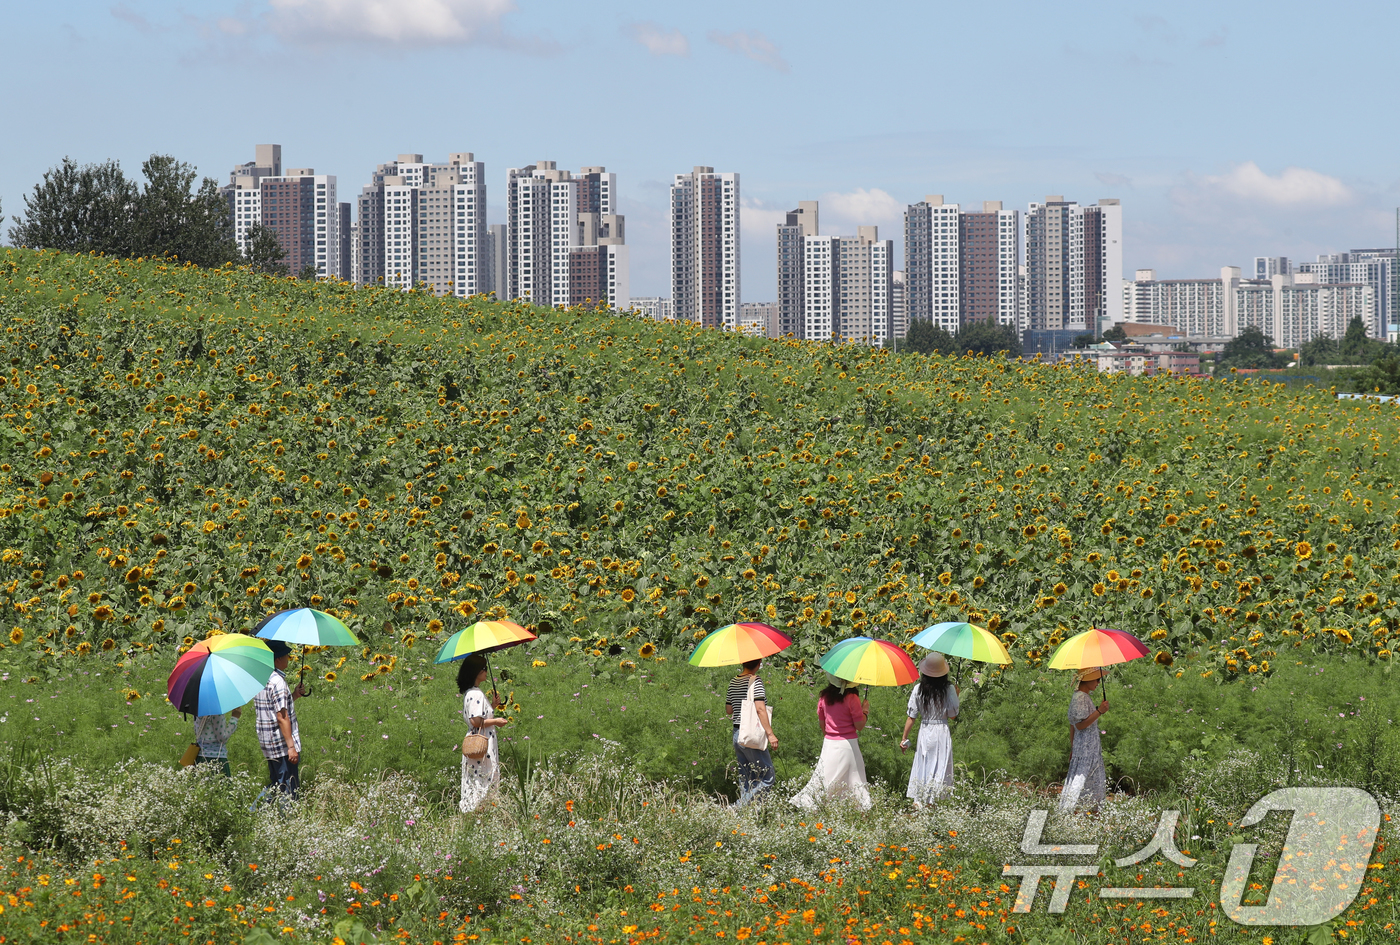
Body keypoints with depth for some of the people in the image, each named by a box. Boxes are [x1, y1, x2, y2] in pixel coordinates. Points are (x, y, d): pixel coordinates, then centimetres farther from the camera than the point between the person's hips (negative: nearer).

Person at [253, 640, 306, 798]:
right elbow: (281, 717, -21)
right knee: (289, 791, -5)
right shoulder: (278, 681, -18)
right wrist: (291, 746, -20)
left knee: (275, 787, 15)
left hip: (268, 745, 9)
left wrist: (294, 696, 16)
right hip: (282, 744, -9)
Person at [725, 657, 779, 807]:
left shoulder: (733, 682, 10)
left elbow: (728, 710, 20)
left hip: (737, 735, 8)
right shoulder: (755, 681, -11)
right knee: (768, 779, -3)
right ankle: (740, 806, -13)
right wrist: (770, 734, -20)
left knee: (746, 780, 14)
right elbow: (760, 709, -20)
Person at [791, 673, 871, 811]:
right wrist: (865, 710, 6)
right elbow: (859, 725, -10)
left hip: (829, 743, 4)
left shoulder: (824, 697, 3)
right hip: (847, 744, -4)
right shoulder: (851, 698, -12)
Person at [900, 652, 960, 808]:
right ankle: (932, 802, 1)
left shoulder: (918, 689, -3)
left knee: (922, 767, 10)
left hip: (924, 732, 2)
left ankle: (918, 800, 4)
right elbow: (952, 715, -6)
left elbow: (911, 716, -2)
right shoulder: (948, 689, -7)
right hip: (942, 732, -2)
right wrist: (956, 696, 7)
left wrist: (904, 738, 5)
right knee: (940, 768, 4)